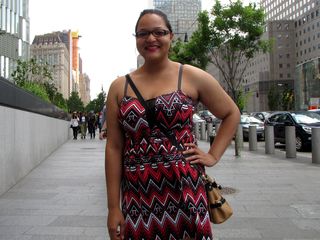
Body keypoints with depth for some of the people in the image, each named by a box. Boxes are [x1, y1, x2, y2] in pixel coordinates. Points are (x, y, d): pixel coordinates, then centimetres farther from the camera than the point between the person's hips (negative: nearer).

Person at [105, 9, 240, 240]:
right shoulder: (120, 87, 4)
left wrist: (213, 156, 1)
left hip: (185, 190, -1)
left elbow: (232, 114, 11)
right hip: (137, 196, 2)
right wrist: (113, 207, 0)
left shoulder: (192, 77, 0)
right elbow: (114, 148, 2)